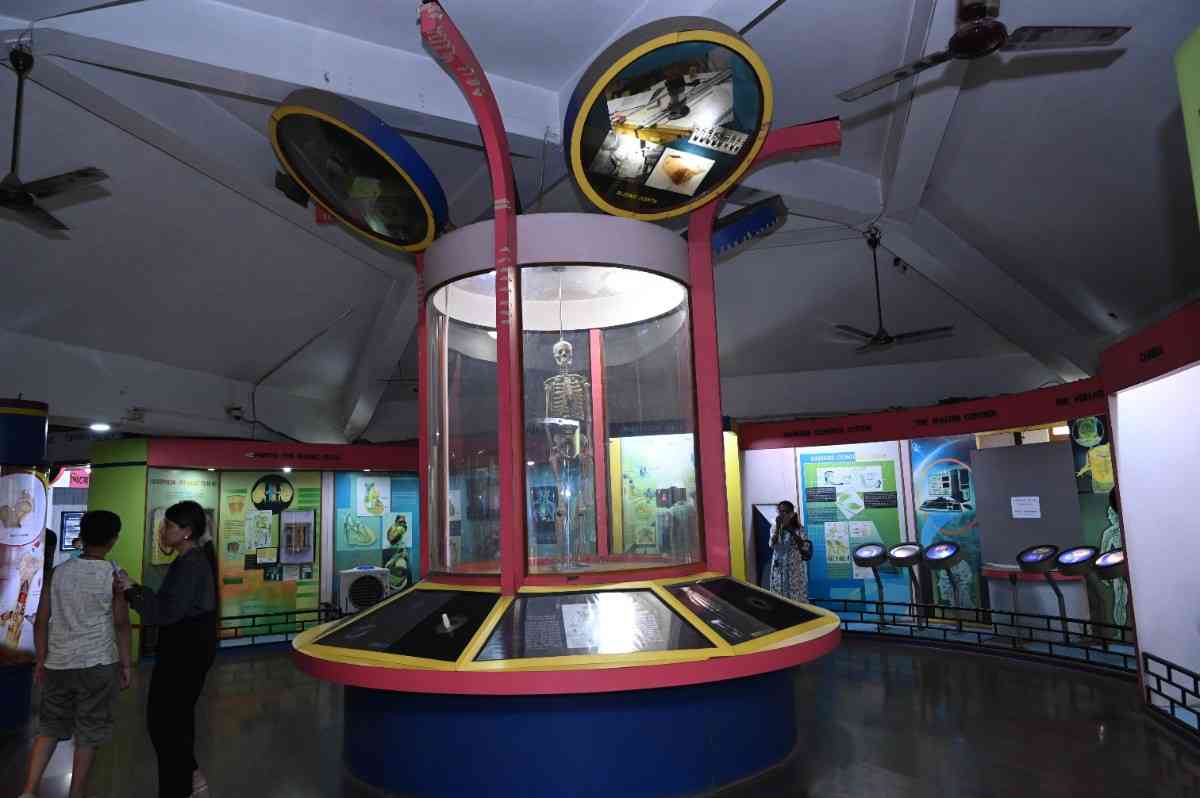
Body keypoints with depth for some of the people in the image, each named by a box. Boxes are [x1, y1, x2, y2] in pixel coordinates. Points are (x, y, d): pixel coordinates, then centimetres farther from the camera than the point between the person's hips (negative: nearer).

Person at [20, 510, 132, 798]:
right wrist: (126, 664, 2)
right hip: (98, 665, -4)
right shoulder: (114, 575, -9)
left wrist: (41, 662, 13)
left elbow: (41, 621, 3)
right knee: (88, 734, 8)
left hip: (58, 664, 4)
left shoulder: (58, 572, 1)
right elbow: (122, 625, -7)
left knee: (49, 727, 19)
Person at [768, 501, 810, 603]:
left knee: (797, 598, 1)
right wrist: (778, 527, -18)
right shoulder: (775, 529, 2)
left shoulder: (799, 529, -3)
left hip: (795, 569, -2)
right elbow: (772, 545, -13)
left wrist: (790, 530, -21)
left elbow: (804, 546, -18)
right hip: (779, 569, 2)